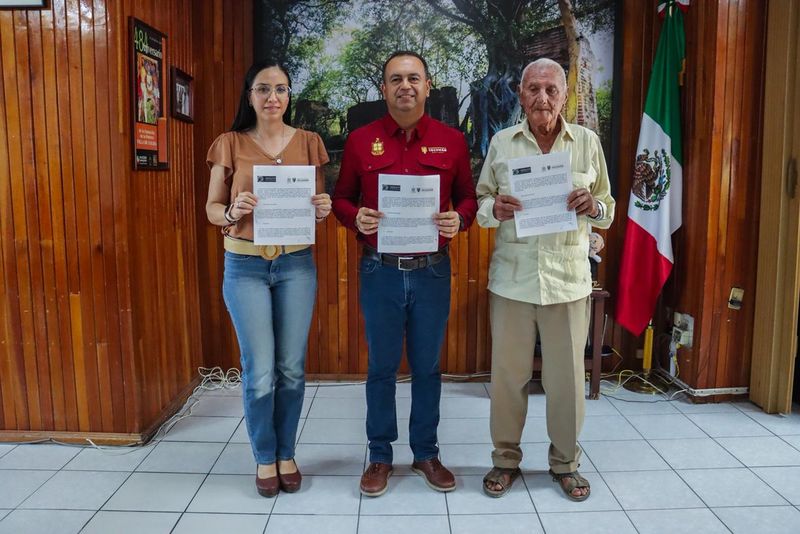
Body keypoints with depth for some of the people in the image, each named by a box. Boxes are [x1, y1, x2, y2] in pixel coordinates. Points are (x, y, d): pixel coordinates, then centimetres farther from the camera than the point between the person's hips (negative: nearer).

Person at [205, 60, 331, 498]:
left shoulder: (308, 142, 5)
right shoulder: (230, 144, 1)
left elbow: (320, 203, 11)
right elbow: (211, 209, 3)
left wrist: (323, 210, -12)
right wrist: (232, 211, -19)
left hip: (296, 263, 2)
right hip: (245, 265, -1)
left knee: (291, 368, 7)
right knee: (259, 371, 1)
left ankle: (286, 454, 27)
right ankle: (264, 457, 23)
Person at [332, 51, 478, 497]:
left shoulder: (452, 140, 3)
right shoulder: (361, 140, 2)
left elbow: (468, 197, 9)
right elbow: (342, 198, 8)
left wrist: (459, 219, -13)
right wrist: (356, 218, -13)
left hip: (432, 271, 1)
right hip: (380, 271, 0)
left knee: (427, 366, 12)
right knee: (382, 367, 10)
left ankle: (426, 453, 30)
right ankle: (380, 456, 27)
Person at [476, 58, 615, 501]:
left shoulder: (587, 142, 6)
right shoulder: (501, 143, 6)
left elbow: (608, 210, 9)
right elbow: (480, 203, 7)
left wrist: (593, 206, -13)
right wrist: (493, 209, -15)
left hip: (568, 279, 0)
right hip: (511, 277, 0)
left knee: (567, 376, 8)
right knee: (508, 373, 8)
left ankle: (565, 462, 28)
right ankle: (506, 459, 26)